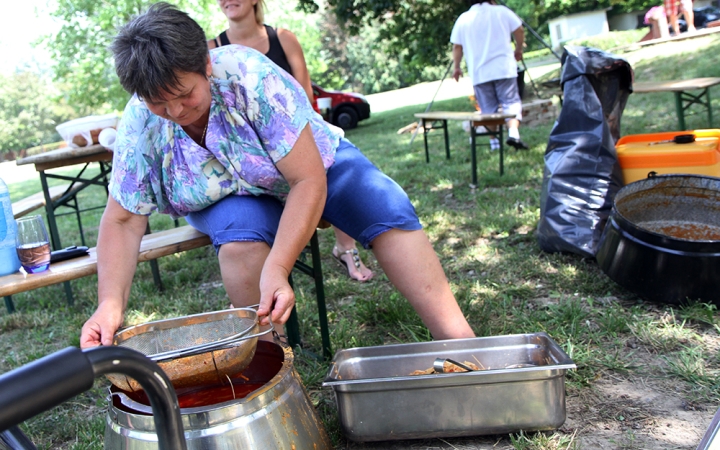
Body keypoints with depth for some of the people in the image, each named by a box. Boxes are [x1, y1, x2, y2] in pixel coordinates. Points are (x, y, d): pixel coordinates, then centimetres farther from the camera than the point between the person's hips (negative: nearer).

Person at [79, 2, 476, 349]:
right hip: (227, 199, 2)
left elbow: (309, 181, -34)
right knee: (240, 232, -35)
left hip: (312, 165, -1)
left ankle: (460, 343, -24)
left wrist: (277, 270, -44)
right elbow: (122, 222, -15)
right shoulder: (138, 126, -21)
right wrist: (110, 303, -31)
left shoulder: (250, 77, -32)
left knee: (388, 211, -26)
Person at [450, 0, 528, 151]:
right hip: (504, 69, -2)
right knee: (511, 102, 0)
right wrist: (518, 50, 22)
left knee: (488, 109, 10)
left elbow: (457, 47, 7)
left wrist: (457, 67, 18)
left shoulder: (463, 19, 6)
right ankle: (513, 133, -22)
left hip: (479, 73, 2)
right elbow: (519, 31, 6)